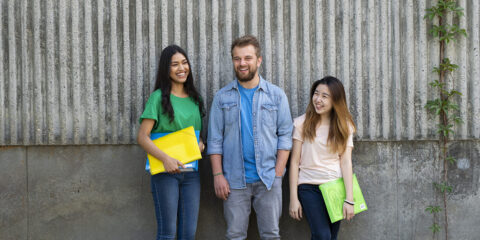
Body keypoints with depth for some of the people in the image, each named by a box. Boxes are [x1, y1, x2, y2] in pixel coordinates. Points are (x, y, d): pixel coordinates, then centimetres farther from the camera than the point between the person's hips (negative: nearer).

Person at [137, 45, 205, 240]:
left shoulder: (195, 99, 13)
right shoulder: (158, 97, -4)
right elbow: (142, 137, -9)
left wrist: (200, 144, 1)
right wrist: (165, 159, -23)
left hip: (191, 171, 5)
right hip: (165, 172, -5)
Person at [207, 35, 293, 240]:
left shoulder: (276, 95, 6)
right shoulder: (222, 97, 7)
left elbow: (285, 135, 5)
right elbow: (215, 139, 6)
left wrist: (278, 173, -4)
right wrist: (218, 175, -3)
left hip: (268, 178, 0)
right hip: (234, 180, 0)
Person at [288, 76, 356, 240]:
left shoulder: (344, 126, 5)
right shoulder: (302, 123, -2)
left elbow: (346, 162, -3)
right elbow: (294, 162, -2)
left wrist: (349, 200, -10)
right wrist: (293, 199, -5)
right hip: (309, 187, -2)